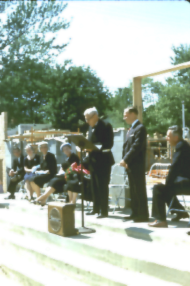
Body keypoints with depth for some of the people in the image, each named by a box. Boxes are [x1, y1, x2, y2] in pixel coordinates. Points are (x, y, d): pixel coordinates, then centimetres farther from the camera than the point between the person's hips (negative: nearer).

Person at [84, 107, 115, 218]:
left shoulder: (106, 126, -11)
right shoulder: (91, 127, 14)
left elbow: (109, 144, -18)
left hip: (103, 160, -8)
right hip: (93, 160, 8)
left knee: (102, 186, -4)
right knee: (95, 186, 13)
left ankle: (104, 211, 2)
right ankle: (96, 208, 23)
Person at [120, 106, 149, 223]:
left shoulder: (140, 128, -11)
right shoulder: (132, 129, 19)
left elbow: (136, 146, -20)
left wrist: (125, 160, -19)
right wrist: (125, 161, 2)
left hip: (137, 165, -9)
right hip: (130, 165, 9)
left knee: (140, 190, -4)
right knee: (133, 190, 12)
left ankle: (143, 215, 1)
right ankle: (135, 213, 19)